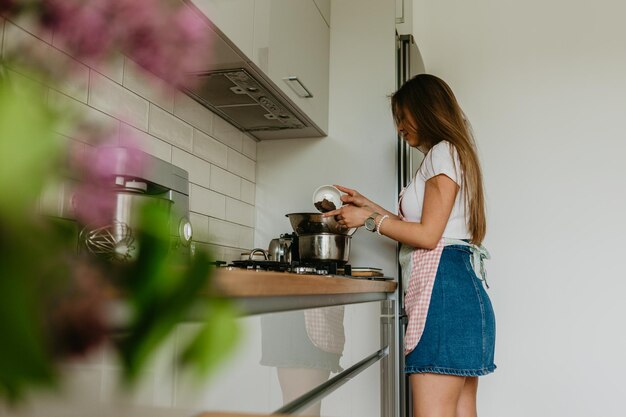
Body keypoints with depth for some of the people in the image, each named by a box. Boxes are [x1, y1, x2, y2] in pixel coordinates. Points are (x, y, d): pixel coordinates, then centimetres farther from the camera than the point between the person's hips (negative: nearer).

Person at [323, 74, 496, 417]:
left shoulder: (443, 152, -3)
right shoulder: (452, 155, 27)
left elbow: (428, 235, -12)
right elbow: (422, 229, 24)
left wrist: (369, 219, -4)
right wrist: (369, 207, 23)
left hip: (444, 284, -11)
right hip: (462, 287, 11)